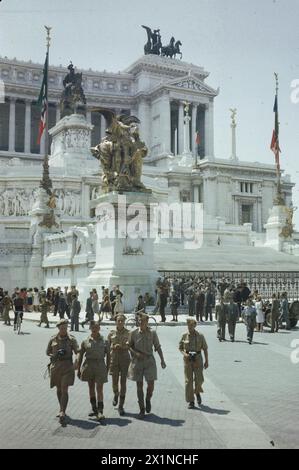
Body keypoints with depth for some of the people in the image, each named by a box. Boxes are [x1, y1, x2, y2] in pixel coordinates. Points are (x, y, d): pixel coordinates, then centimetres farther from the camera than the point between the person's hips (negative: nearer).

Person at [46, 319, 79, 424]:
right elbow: (48, 352, 11)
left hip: (67, 367, -3)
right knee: (59, 389, 15)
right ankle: (62, 409, 33)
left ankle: (62, 413, -16)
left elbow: (77, 351, -6)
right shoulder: (53, 339, 4)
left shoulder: (71, 339, -2)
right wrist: (56, 355, -8)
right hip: (55, 367, 3)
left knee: (64, 390, -12)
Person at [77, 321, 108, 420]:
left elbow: (107, 355, 6)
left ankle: (100, 411, -7)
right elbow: (80, 356, 6)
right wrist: (78, 369, 4)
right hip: (88, 366, 2)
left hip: (100, 365, -2)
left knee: (99, 389, -7)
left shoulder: (104, 341, 1)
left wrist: (107, 368, 3)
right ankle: (94, 409, 27)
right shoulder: (85, 341, 1)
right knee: (91, 388, 13)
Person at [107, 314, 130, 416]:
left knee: (123, 382, -2)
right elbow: (107, 347, 10)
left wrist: (126, 346, -19)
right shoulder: (111, 333, 5)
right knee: (114, 382, 6)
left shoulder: (128, 333, 1)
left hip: (125, 359, -1)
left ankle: (121, 406, 6)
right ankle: (116, 395, 40)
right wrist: (114, 347, -10)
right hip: (114, 359, 1)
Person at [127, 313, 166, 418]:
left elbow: (158, 347, 6)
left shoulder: (152, 333, 0)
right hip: (137, 361, 0)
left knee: (151, 384, -6)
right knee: (139, 385, 4)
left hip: (149, 360, 0)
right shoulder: (133, 333, -1)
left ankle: (148, 400, 26)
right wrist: (136, 353, -12)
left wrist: (162, 360, 2)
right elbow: (129, 346, 6)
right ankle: (142, 409, 14)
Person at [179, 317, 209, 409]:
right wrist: (184, 354, -12)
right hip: (187, 360, 1)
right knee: (188, 380, -1)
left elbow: (205, 349, 3)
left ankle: (197, 392, 27)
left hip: (197, 359, 0)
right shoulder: (184, 336, 0)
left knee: (199, 379, -7)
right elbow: (180, 347, 8)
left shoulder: (200, 336, -2)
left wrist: (206, 361, -1)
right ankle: (191, 402, 8)